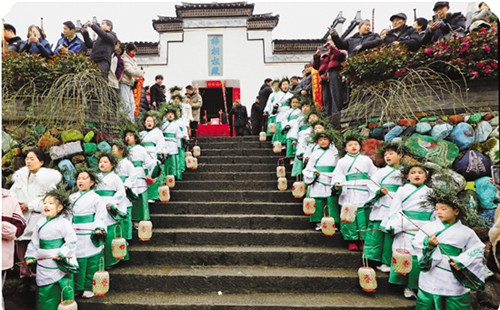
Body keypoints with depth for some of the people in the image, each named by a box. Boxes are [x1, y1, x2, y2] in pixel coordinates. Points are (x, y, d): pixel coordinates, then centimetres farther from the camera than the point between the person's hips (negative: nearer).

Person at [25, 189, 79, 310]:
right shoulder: (40, 223, 8)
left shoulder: (64, 223, -10)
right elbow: (34, 242, 17)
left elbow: (71, 242, -12)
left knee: (65, 290, 1)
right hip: (44, 265, 5)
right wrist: (31, 256, 12)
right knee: (45, 291, 13)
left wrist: (62, 254, -20)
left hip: (61, 265, -5)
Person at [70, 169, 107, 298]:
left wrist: (99, 228, -18)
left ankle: (88, 288, 14)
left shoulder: (96, 198, -3)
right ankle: (77, 287, 19)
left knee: (91, 263, 1)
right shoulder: (72, 197, 14)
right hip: (76, 236, 4)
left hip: (90, 237, -4)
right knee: (78, 261, 6)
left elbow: (101, 215, -7)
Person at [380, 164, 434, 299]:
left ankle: (413, 286, 15)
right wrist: (392, 226, -9)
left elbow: (435, 214, 15)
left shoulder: (430, 192, 12)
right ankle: (407, 287, 13)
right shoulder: (402, 190, 4)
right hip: (406, 232, -2)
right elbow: (394, 210, 1)